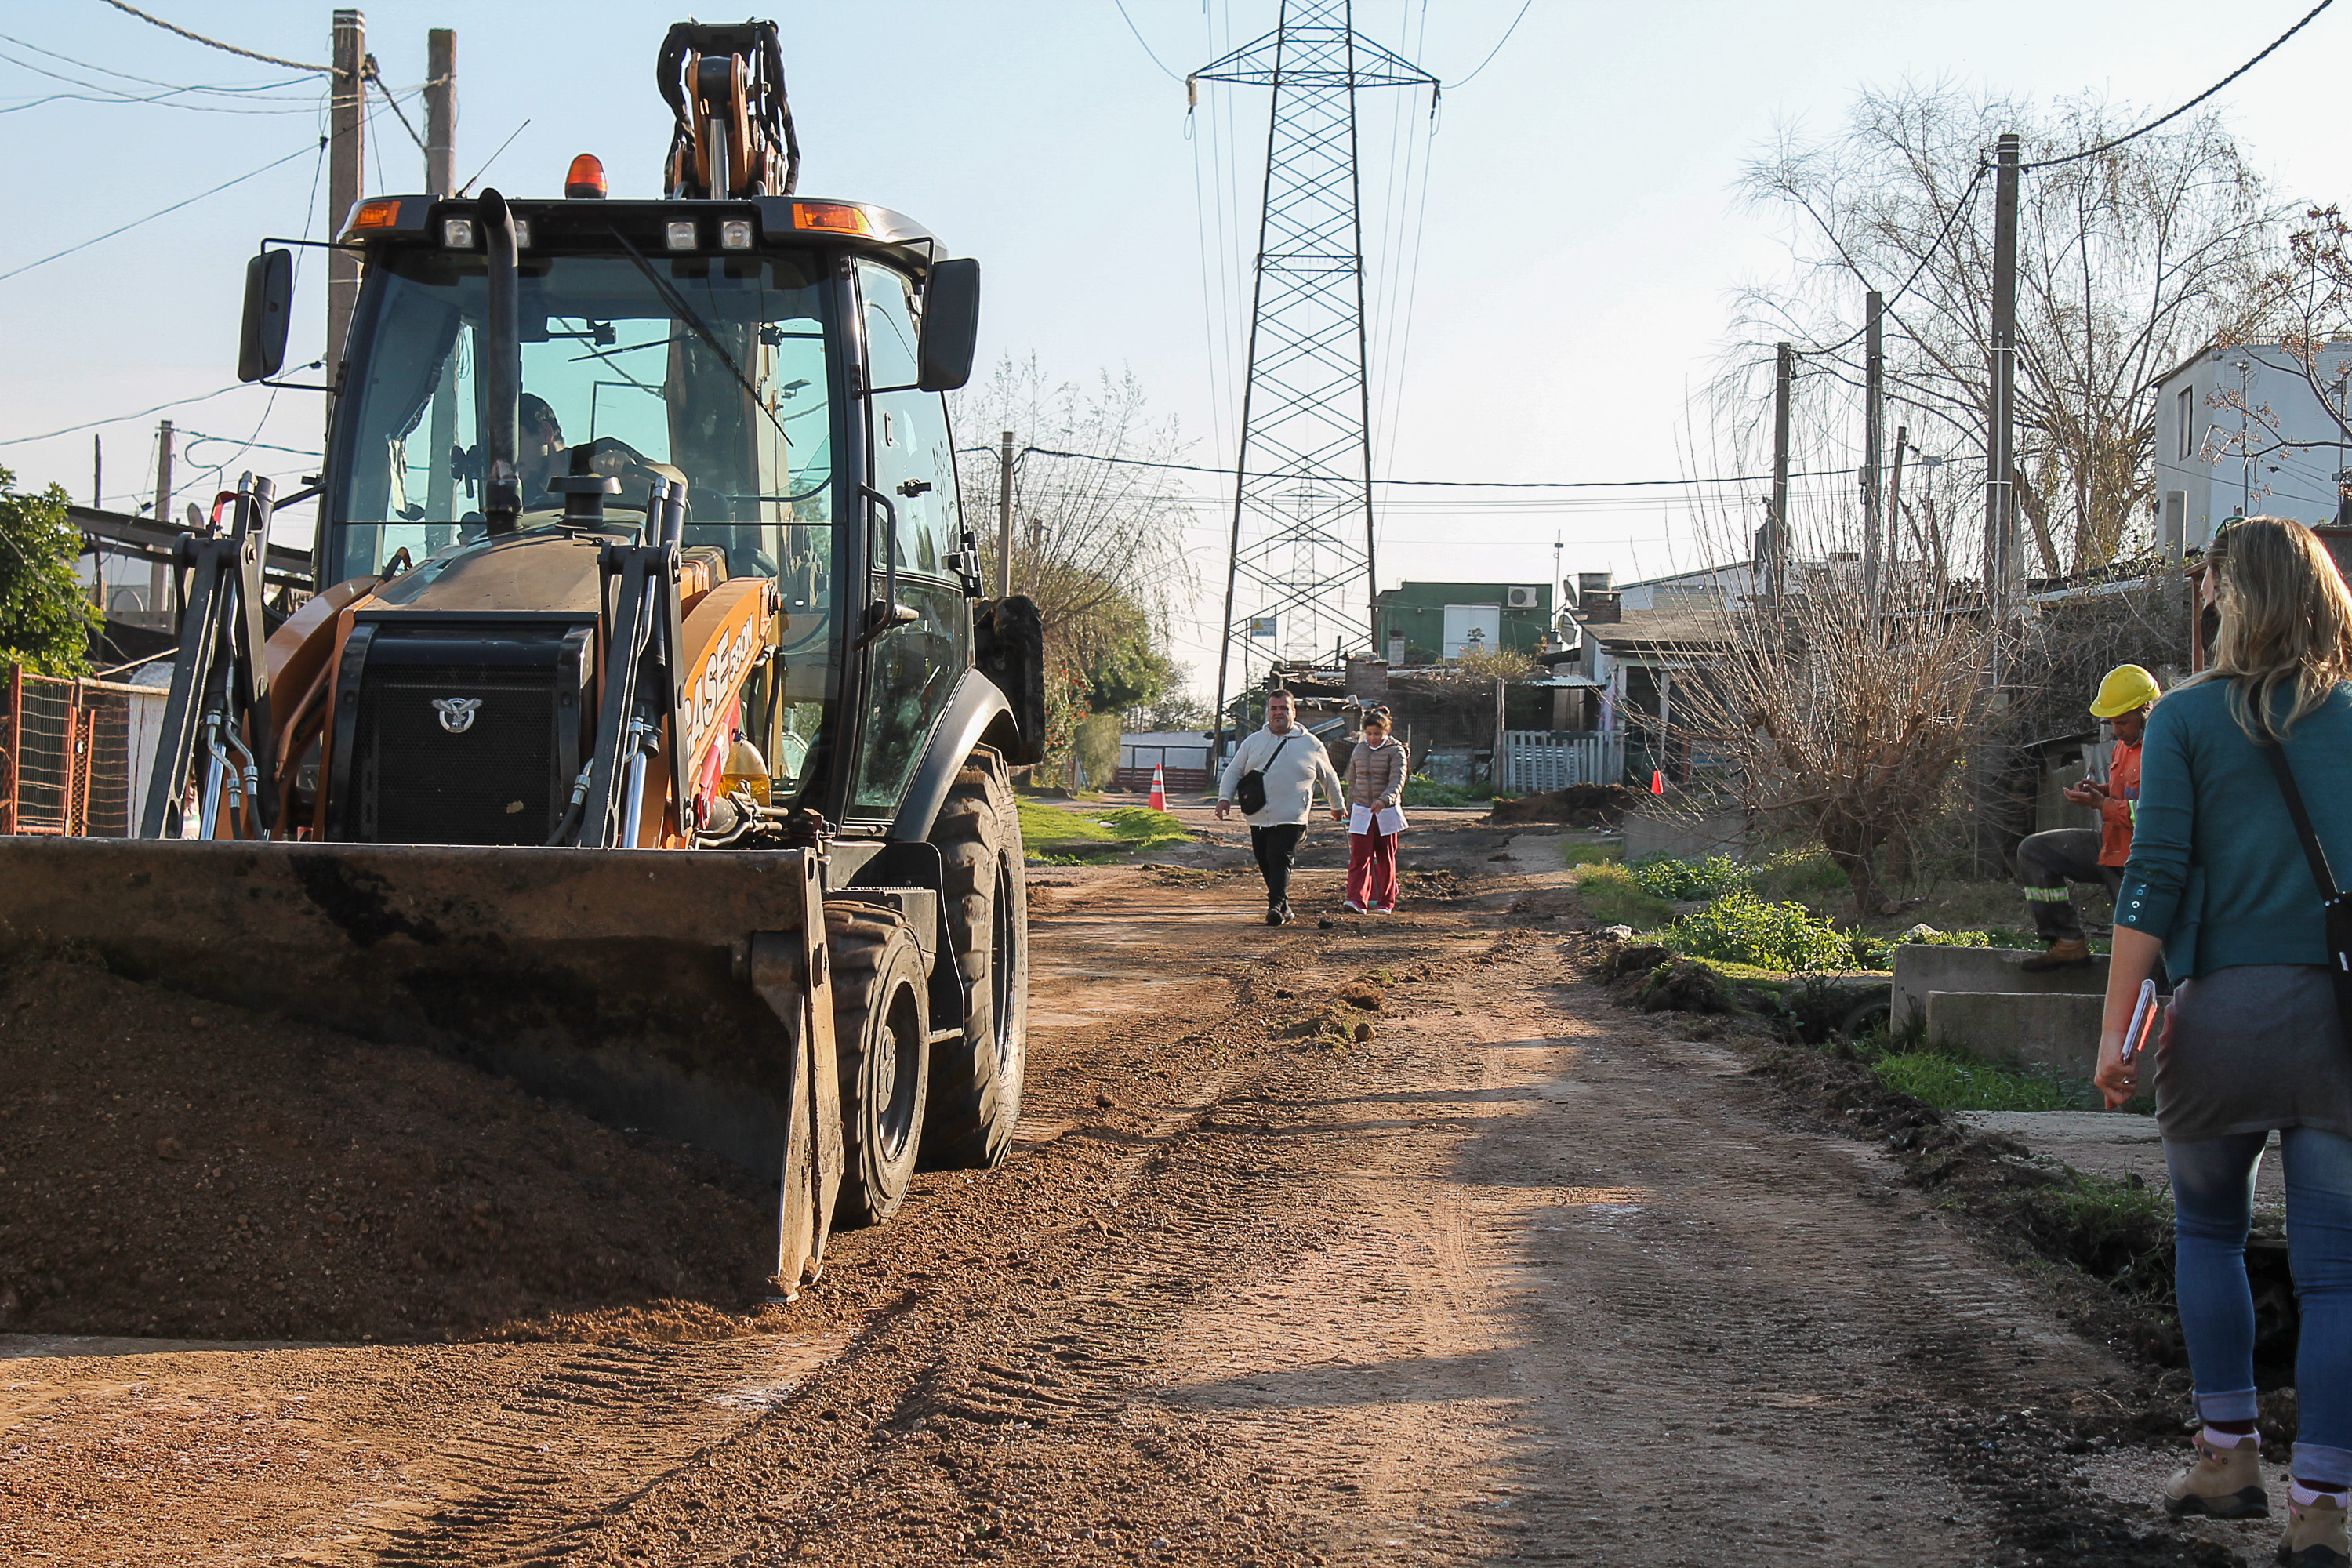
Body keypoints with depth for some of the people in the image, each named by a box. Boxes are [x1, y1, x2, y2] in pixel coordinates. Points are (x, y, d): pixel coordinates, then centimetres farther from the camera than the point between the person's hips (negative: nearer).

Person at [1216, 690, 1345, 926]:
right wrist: (1225, 797, -4)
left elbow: (1330, 778, 19)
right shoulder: (1253, 741, 12)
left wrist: (1338, 807, 26)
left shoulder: (1311, 745, 7)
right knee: (1266, 867, 6)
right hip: (1258, 818, 4)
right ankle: (1284, 908, 17)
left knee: (1280, 861, -19)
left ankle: (1276, 905, -25)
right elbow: (1233, 771, 12)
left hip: (1290, 820, -4)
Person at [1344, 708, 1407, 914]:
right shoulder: (1359, 750, 10)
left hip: (1386, 813, -3)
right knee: (1359, 857, -11)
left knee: (1386, 859, 6)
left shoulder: (1395, 752, -4)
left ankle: (1386, 902, 16)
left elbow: (1397, 781, -17)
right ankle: (1358, 901, -18)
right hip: (1361, 813, 3)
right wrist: (1350, 810, 16)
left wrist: (1384, 800, -35)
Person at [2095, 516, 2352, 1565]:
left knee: (2208, 1229, 21)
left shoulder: (2188, 717, 0)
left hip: (2223, 1008, -1)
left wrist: (2114, 1029, -5)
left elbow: (2156, 877, -6)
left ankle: (2230, 1455, 20)